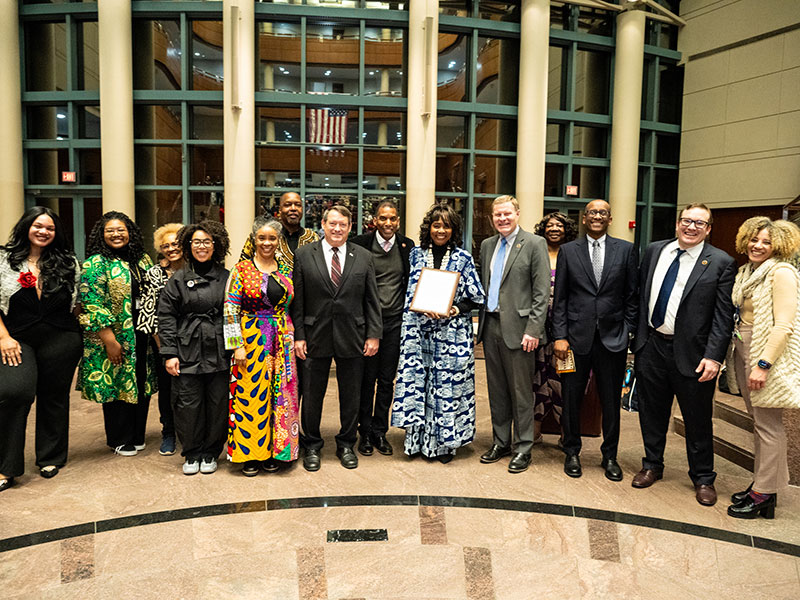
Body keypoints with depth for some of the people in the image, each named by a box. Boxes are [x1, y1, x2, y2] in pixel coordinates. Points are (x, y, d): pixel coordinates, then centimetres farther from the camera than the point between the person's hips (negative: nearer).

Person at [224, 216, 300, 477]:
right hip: (251, 338, -3)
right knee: (251, 395, 1)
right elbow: (231, 309, -5)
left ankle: (274, 450, 20)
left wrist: (295, 338, 6)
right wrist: (237, 345, -11)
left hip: (282, 340, 3)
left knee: (280, 394, 6)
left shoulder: (287, 269, 8)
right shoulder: (242, 269, -2)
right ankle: (250, 454, 14)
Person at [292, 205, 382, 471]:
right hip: (316, 337, -1)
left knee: (351, 396, 11)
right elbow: (297, 300, -1)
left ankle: (346, 445, 30)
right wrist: (298, 336, -6)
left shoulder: (363, 257, 4)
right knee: (312, 395, 9)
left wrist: (374, 334, -1)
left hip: (352, 338, 1)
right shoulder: (303, 255, 1)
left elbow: (372, 300, 5)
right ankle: (311, 446, 27)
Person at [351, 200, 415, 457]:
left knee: (387, 380, 10)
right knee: (366, 379, 6)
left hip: (395, 321, 2)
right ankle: (365, 431, 20)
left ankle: (380, 431, 23)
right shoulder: (360, 244, -5)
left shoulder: (407, 245, 3)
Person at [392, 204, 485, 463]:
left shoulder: (463, 258, 2)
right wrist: (425, 309, -9)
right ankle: (419, 437, 18)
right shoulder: (416, 254, 8)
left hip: (452, 332, -2)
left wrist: (456, 310, -15)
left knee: (448, 383, 1)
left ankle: (446, 441, 15)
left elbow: (476, 298, 2)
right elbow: (410, 294, 8)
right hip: (420, 331, 2)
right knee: (417, 380, 3)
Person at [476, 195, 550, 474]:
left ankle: (523, 448, 15)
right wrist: (482, 321, 10)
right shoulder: (487, 245, 14)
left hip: (517, 328, -6)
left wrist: (533, 329, -15)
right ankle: (500, 442, 27)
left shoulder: (534, 244, -5)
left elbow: (542, 291, -9)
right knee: (497, 390, 14)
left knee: (521, 391, 2)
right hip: (491, 326, 6)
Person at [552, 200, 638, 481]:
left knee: (611, 402, 10)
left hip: (613, 338, 0)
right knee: (571, 399, 8)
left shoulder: (626, 250, 5)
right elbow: (560, 298, 2)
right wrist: (560, 336, -4)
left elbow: (632, 296, 5)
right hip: (577, 337, 0)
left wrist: (628, 331, -2)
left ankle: (610, 456, 27)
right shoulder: (568, 251, 4)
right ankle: (572, 452, 26)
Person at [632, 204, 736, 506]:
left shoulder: (721, 263, -6)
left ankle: (703, 478, 29)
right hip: (651, 346, 4)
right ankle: (652, 465, 35)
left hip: (691, 353, -3)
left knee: (698, 419, 9)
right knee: (652, 412, 16)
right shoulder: (654, 251, 6)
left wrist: (714, 356, -17)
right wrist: (636, 336, 7)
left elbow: (723, 316, -9)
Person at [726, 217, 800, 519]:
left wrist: (763, 365, -23)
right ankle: (761, 484, 26)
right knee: (758, 423, 15)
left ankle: (764, 494, 10)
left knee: (768, 425, 0)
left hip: (766, 357, -8)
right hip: (743, 352, 8)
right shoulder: (746, 272, 12)